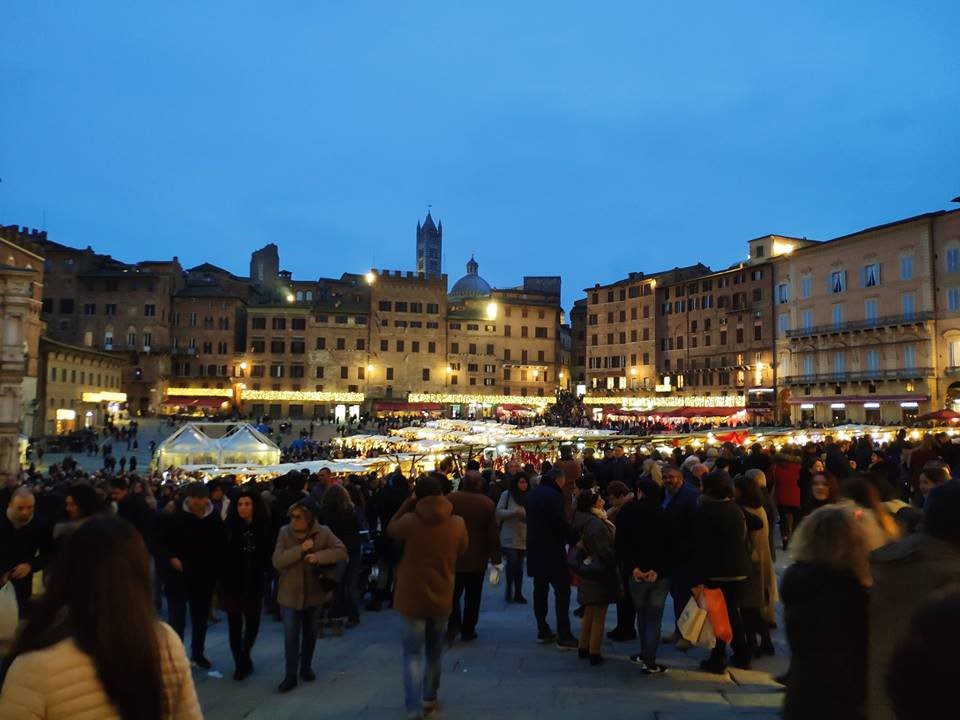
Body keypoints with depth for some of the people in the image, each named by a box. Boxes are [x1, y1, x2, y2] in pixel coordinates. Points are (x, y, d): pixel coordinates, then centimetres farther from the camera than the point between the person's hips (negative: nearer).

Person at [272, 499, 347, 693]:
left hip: (314, 592, 1)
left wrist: (318, 556, -30)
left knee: (310, 633, 18)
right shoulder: (285, 532, -11)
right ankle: (290, 675, 12)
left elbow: (342, 551, -17)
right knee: (291, 635, -2)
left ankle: (306, 668, 37)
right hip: (290, 593, -1)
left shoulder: (323, 532, -13)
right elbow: (277, 561, -17)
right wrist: (300, 549, -28)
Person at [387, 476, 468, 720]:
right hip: (441, 596, 3)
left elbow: (391, 529, 5)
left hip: (412, 596, -2)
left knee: (413, 653, 6)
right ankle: (429, 698, 35)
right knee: (434, 651, 21)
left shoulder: (410, 521, -17)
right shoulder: (457, 523, -10)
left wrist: (409, 502, 2)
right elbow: (462, 549, 8)